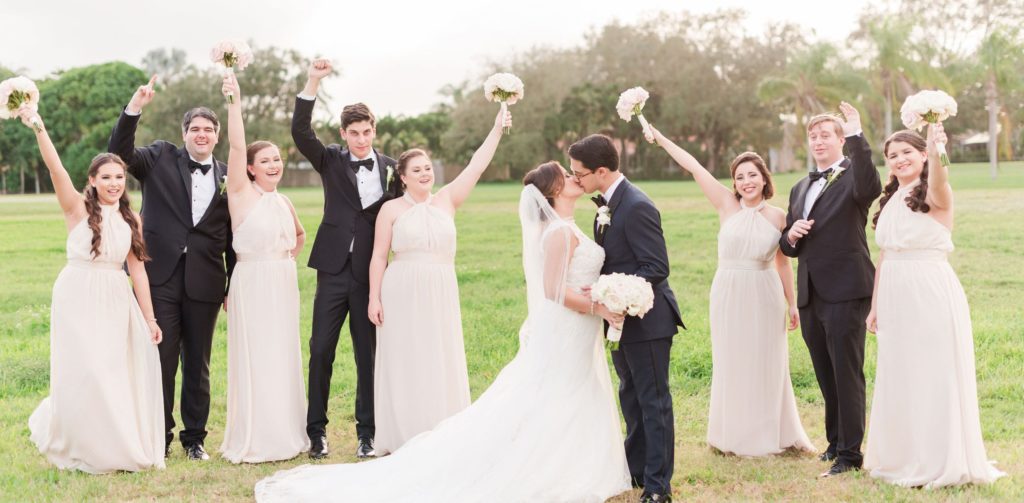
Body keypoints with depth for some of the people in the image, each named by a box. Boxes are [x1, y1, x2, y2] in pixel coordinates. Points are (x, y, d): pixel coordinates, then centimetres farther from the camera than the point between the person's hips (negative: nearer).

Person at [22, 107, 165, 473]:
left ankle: (121, 443, 25)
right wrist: (38, 128, -35)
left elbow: (137, 268, 7)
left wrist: (149, 318, 4)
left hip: (116, 301, 4)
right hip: (79, 297, -4)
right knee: (84, 373, -2)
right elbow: (56, 169, -20)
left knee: (119, 372, 6)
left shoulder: (131, 219, 7)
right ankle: (82, 446, 21)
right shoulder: (78, 208, -5)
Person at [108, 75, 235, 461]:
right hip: (161, 277, -1)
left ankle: (194, 437, 22)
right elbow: (119, 152, -11)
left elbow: (233, 237, 10)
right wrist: (134, 108, -23)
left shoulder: (227, 177, 8)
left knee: (198, 364, 10)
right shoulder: (161, 158, 5)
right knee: (161, 360, 3)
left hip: (204, 282, 2)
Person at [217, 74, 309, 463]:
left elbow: (300, 235, 30)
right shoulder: (241, 194, -5)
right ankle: (253, 440, 6)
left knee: (283, 358, 11)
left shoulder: (283, 202, 11)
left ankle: (285, 433, 21)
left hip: (284, 284, 6)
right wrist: (234, 103, -28)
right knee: (253, 358, -2)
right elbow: (236, 147, -19)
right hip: (252, 284, -6)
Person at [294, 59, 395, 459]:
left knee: (368, 354, 7)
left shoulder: (390, 168, 6)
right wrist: (313, 83, -18)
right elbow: (300, 131, -10)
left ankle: (367, 432, 16)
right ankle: (316, 431, 12)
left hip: (372, 272, 0)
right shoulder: (332, 161, 5)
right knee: (321, 350, 1)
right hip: (334, 269, 0)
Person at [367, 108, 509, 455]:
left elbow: (477, 166, 1)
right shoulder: (391, 209, 0)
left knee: (441, 362, 6)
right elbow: (379, 256, 0)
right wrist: (374, 298, -5)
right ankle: (403, 438, 10)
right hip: (402, 294, -3)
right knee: (404, 362, 2)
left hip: (441, 294, 3)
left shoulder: (446, 201, 6)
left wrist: (497, 129, -6)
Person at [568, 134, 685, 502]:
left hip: (646, 319, -10)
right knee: (631, 397, 20)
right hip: (623, 319, 10)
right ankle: (636, 469, 35)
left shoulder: (636, 207, -23)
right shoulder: (608, 203, 7)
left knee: (653, 401, 1)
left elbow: (656, 268, -24)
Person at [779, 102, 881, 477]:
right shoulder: (800, 189, 19)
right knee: (826, 376, 16)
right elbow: (789, 247, 21)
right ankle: (835, 442, 28)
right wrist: (790, 235, -2)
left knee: (847, 374, -4)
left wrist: (856, 137, -33)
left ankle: (850, 453, 3)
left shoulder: (852, 176, -3)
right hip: (811, 295, 7)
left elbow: (870, 188, -29)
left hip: (845, 292, -7)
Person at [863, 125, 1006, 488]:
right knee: (900, 378, 12)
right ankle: (906, 459, 25)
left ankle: (942, 462, 11)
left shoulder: (935, 195, -8)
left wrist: (937, 151, -53)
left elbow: (939, 182, -34)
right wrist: (875, 305, 14)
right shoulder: (889, 201, 12)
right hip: (895, 298, 7)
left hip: (931, 294, -7)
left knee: (934, 376, -1)